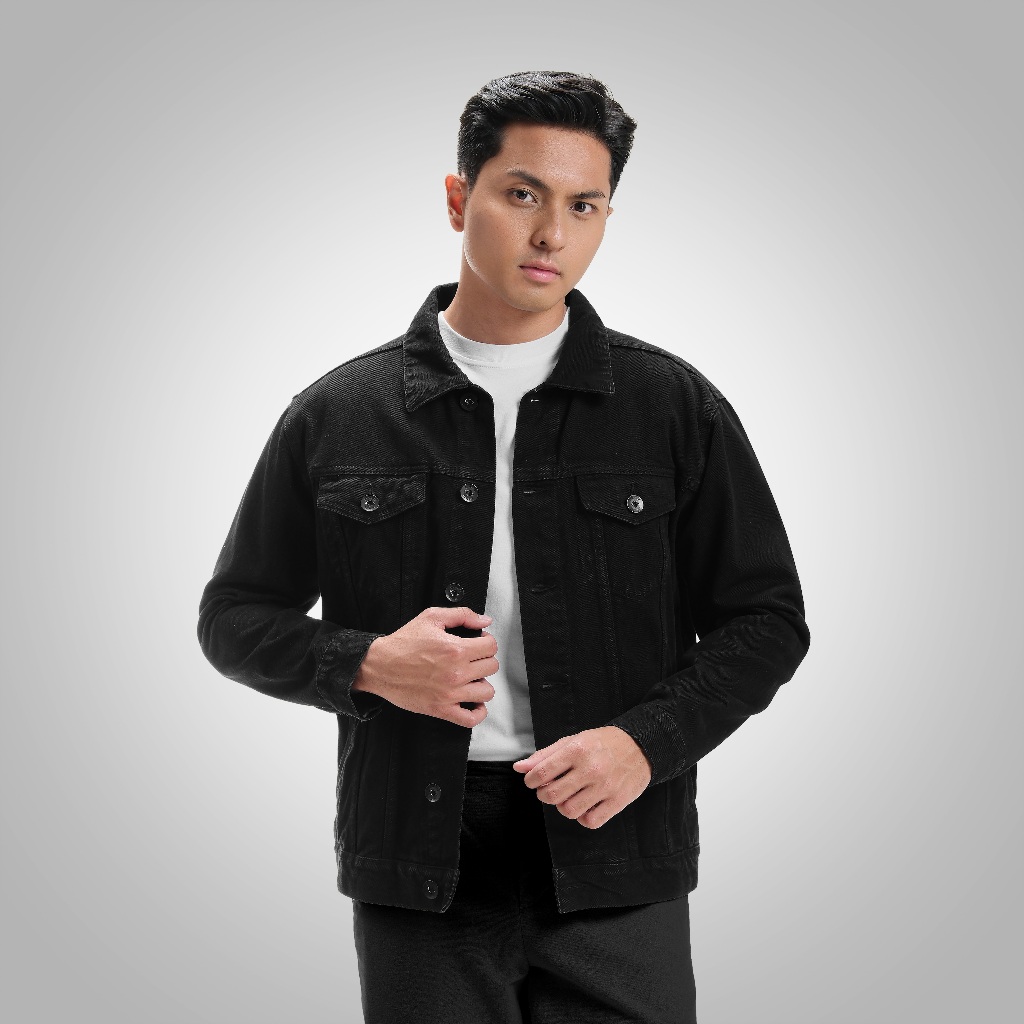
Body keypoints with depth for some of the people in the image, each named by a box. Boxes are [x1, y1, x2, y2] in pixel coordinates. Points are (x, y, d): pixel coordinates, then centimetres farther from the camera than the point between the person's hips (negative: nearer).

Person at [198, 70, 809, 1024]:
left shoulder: (677, 408, 3)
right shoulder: (337, 415, 4)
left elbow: (765, 621, 5)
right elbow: (237, 617, 9)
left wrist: (647, 741, -11)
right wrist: (368, 666, -10)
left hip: (615, 872, 0)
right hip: (417, 871, 1)